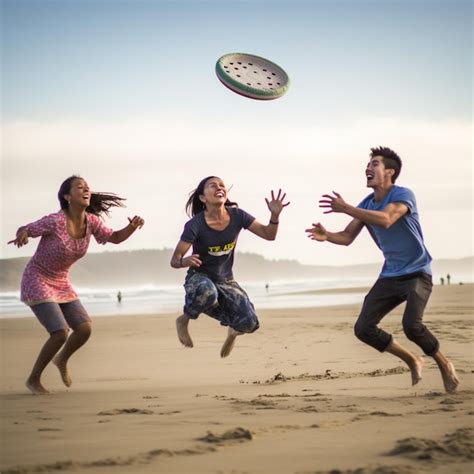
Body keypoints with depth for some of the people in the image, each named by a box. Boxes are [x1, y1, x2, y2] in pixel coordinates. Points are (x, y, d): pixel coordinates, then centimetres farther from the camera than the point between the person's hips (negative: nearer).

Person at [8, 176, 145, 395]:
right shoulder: (55, 221, -24)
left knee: (84, 329, -5)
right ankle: (33, 379, 3)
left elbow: (114, 237, 6)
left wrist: (132, 227, -14)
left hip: (61, 283, 6)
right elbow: (24, 230, -15)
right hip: (36, 281, -6)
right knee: (60, 333, -18)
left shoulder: (91, 222, -7)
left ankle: (62, 360, 27)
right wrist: (22, 235, -41)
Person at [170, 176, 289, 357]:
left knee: (249, 323, -17)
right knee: (207, 292, -43)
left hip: (226, 281, 4)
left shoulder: (237, 216, -10)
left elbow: (268, 234, -6)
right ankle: (183, 320, -9)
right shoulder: (195, 225, -20)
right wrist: (185, 261, -43)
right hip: (199, 278, -4)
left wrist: (274, 215, -25)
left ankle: (233, 331, 25)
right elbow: (174, 260, -19)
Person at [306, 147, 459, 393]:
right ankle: (412, 361, 15)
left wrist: (345, 208, -39)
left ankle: (444, 364, 1)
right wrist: (326, 235, -21)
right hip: (390, 276, 7)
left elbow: (385, 220, -35)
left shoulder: (403, 195, -16)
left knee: (411, 324, -28)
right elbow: (347, 237, 1)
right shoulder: (367, 204, 5)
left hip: (417, 273, -7)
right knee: (363, 328, -4)